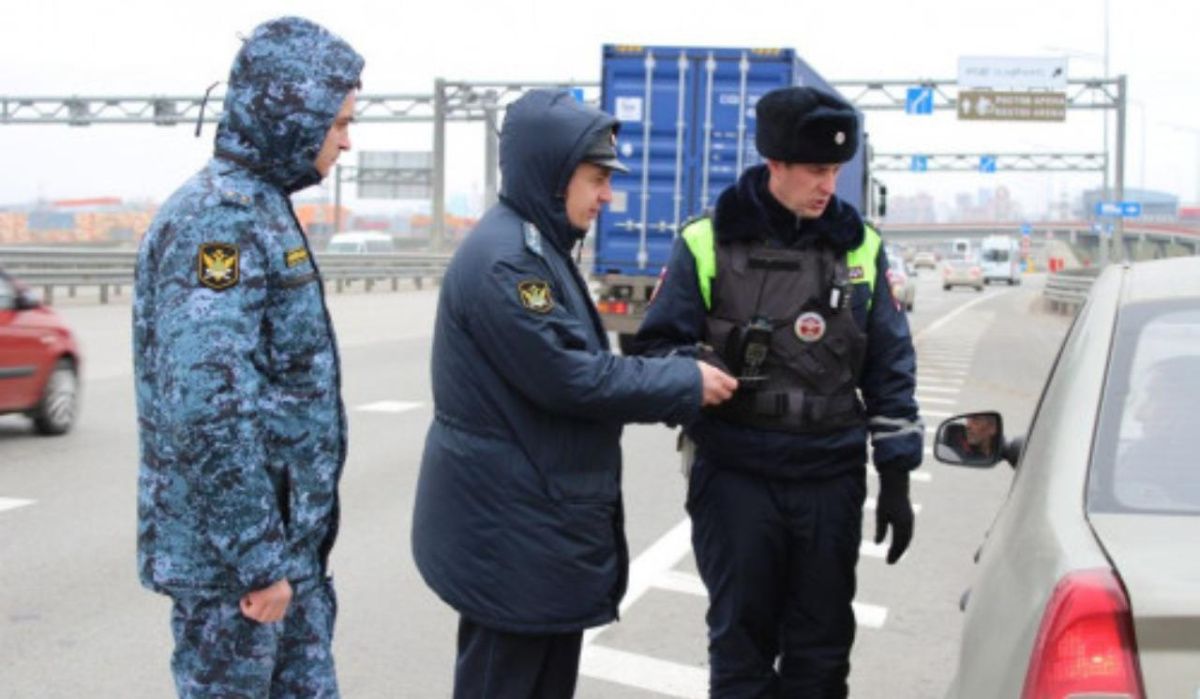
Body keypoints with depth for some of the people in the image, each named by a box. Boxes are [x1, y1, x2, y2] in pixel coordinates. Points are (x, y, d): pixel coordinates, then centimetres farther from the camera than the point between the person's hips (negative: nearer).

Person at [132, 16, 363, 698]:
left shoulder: (262, 207, 13)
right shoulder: (219, 217, -18)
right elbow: (208, 407, -27)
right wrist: (257, 559, -22)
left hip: (292, 538, 9)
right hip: (231, 548, -9)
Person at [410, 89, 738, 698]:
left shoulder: (539, 248, 14)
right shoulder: (504, 259, -20)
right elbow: (571, 378, -22)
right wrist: (687, 385, -13)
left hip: (545, 521, 10)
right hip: (509, 529, -10)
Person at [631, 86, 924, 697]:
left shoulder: (861, 247, 7)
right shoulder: (707, 244, -1)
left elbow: (890, 367, 10)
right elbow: (659, 345, 1)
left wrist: (896, 478, 6)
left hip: (832, 480, 2)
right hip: (735, 479, -2)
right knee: (740, 645, 6)